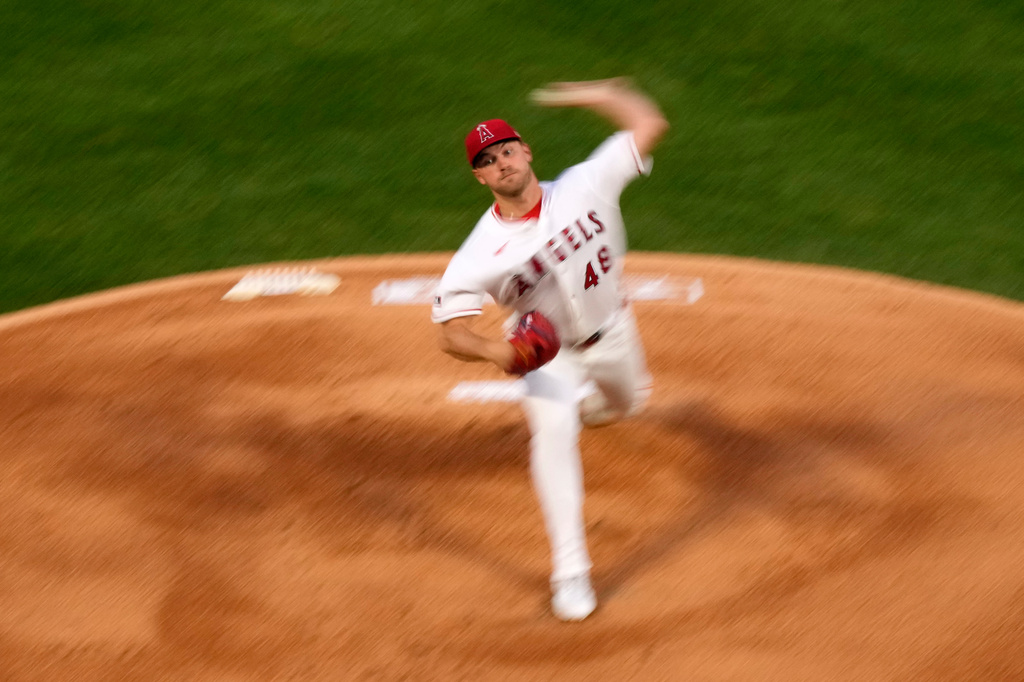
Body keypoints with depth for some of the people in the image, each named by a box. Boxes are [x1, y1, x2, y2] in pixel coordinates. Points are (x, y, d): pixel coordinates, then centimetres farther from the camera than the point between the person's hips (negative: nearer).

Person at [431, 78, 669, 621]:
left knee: (628, 403, 27)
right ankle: (570, 572, -17)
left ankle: (588, 403, 70)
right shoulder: (480, 256, -28)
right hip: (550, 349, -3)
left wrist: (589, 95, -14)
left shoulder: (583, 186, -23)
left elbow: (650, 124, -18)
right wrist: (494, 351, -46)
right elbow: (452, 334, -26)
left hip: (613, 332, 4)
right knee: (553, 434, -25)